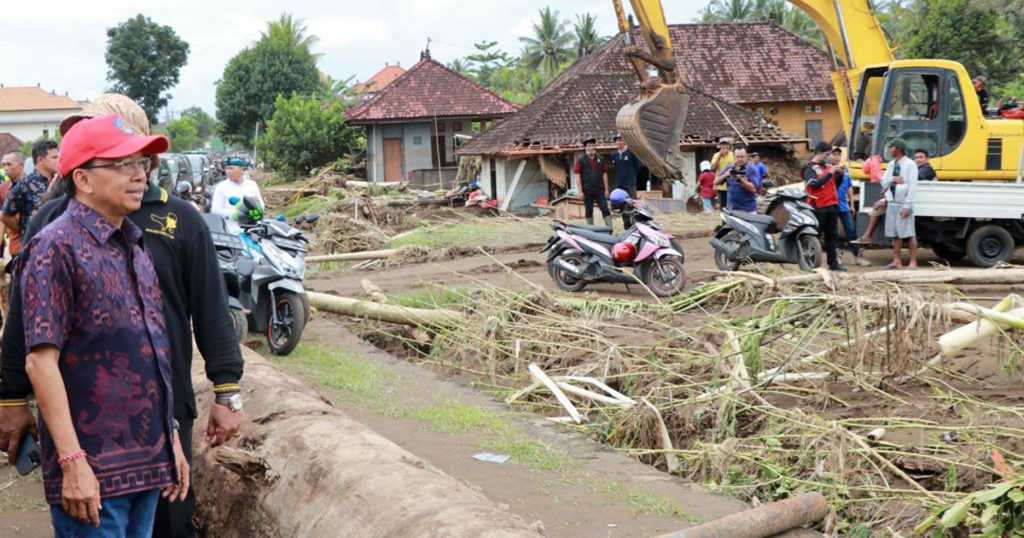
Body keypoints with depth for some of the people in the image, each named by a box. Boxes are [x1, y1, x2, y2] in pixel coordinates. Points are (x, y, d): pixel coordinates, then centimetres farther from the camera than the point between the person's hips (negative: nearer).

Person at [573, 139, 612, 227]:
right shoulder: (581, 160, 0)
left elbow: (604, 174, 12)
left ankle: (610, 228, -1)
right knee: (589, 211, 5)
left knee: (605, 210, -2)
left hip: (600, 190, 2)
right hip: (587, 191, -2)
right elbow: (578, 176, -3)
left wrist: (606, 189, 8)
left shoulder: (600, 159, 9)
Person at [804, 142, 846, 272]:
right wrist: (829, 174, -17)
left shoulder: (828, 166, 15)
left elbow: (835, 184, 19)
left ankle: (833, 262, 9)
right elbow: (815, 184, -19)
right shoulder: (810, 168, -4)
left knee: (832, 235, 7)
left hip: (832, 205, 7)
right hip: (819, 207, -7)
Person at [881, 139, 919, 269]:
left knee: (909, 234, -3)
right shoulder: (891, 164, 12)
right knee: (895, 234, 8)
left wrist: (907, 206, -19)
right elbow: (884, 183, 13)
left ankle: (913, 262, 1)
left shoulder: (910, 164, -9)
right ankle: (897, 261, 12)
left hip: (903, 203, -7)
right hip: (892, 203, 7)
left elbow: (912, 186, -14)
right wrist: (892, 179, -9)